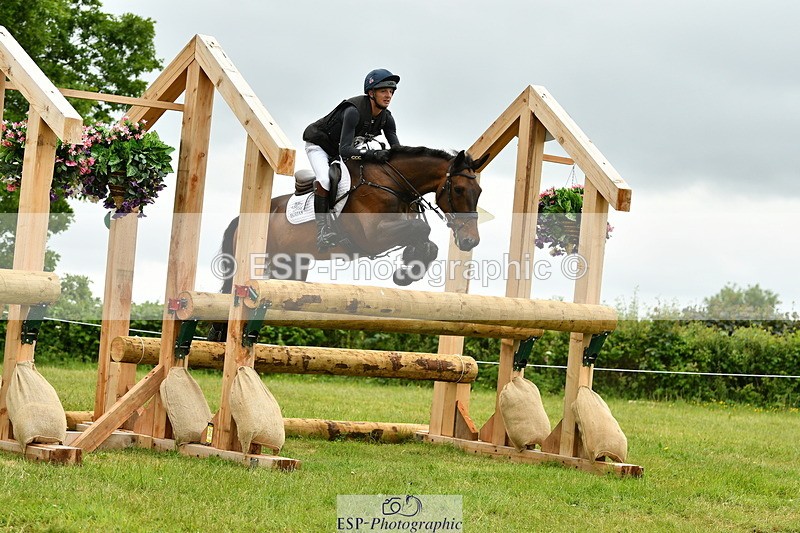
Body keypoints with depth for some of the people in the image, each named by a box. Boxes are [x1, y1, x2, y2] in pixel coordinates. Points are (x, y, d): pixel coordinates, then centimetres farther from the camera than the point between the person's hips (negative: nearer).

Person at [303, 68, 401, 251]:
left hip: (340, 150, 8)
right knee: (325, 179, -32)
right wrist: (372, 154, -54)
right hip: (319, 145, -8)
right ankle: (322, 230, -27)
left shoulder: (386, 118, -13)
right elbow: (344, 150, -41)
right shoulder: (353, 111, -35)